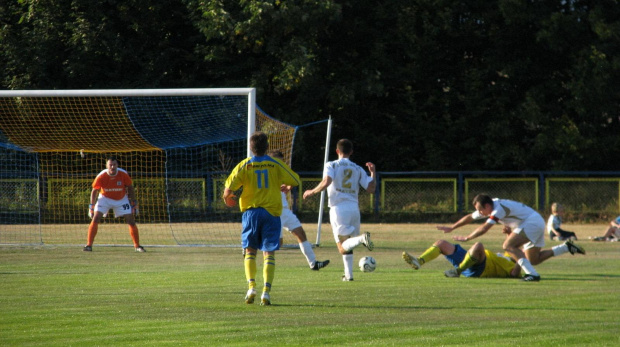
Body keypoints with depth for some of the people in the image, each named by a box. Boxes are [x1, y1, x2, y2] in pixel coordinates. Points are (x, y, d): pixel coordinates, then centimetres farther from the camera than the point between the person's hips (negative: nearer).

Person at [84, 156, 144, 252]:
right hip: (105, 198, -1)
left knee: (131, 221, -6)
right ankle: (89, 245, -10)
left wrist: (134, 204, -6)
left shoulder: (123, 174, -21)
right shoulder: (101, 176, -24)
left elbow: (130, 188, -5)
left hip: (121, 199, 1)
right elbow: (94, 191, -11)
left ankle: (137, 246, 7)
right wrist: (91, 206, -14)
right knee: (95, 219, -17)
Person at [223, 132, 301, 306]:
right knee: (269, 253, 1)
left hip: (251, 211, 0)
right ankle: (266, 291, -12)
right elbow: (296, 181, 6)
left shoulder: (244, 165, -2)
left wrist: (227, 197, 15)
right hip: (272, 212, 0)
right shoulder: (276, 164, 0)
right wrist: (284, 186, 27)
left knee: (250, 250, 12)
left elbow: (229, 188, -8)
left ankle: (251, 286, -5)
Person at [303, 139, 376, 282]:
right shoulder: (358, 169, 11)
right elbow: (371, 188, 9)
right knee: (347, 245, 20)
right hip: (354, 208, 4)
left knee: (342, 247, -6)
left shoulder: (331, 165, 0)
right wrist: (373, 172, 23)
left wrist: (312, 192, -4)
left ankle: (362, 238, -34)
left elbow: (326, 182, -18)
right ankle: (348, 274, 15)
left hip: (338, 209, -4)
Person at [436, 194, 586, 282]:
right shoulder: (487, 208, 5)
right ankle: (567, 247, 12)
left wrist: (467, 238, -19)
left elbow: (484, 229, -27)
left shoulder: (499, 209, -23)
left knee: (508, 245, -22)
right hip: (537, 223, 10)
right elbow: (470, 217, 17)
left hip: (533, 222, -10)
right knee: (533, 260, 11)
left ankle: (532, 274, -29)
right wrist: (451, 228, 15)